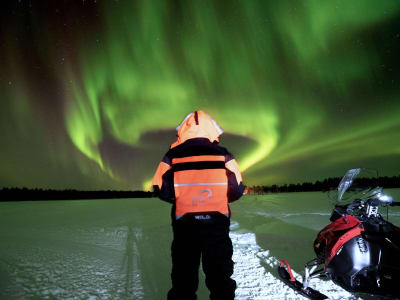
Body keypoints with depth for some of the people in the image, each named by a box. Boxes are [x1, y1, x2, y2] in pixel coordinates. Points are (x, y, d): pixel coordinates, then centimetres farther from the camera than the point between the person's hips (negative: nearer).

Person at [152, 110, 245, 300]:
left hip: (184, 224, 0)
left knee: (184, 273, 16)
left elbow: (161, 190, -4)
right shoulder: (223, 155, -4)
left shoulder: (173, 155, -5)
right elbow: (236, 189, -2)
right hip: (217, 223, 0)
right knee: (220, 273, 17)